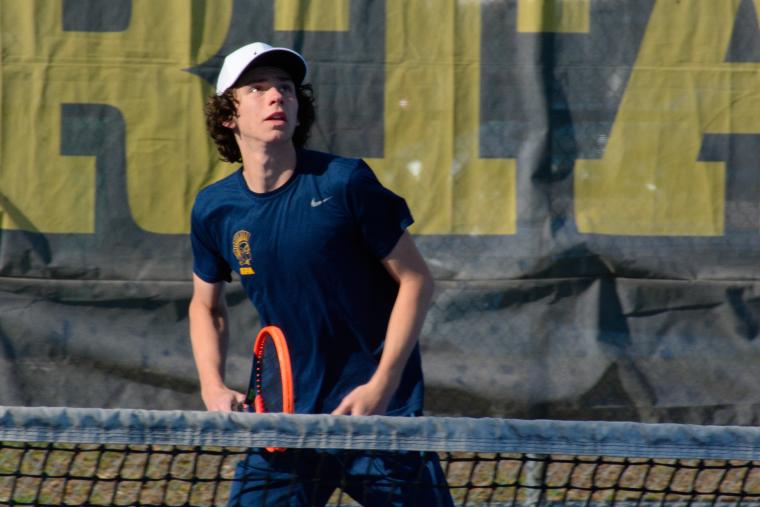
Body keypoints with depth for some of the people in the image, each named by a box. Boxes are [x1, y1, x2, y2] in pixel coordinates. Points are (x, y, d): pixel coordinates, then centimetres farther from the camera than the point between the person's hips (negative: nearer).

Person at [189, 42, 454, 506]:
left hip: (382, 410, -3)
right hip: (288, 415, 3)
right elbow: (206, 305, 18)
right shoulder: (214, 209, 1)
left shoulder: (345, 182, -10)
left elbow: (415, 281, -5)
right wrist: (213, 387, 1)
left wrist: (382, 385, -14)